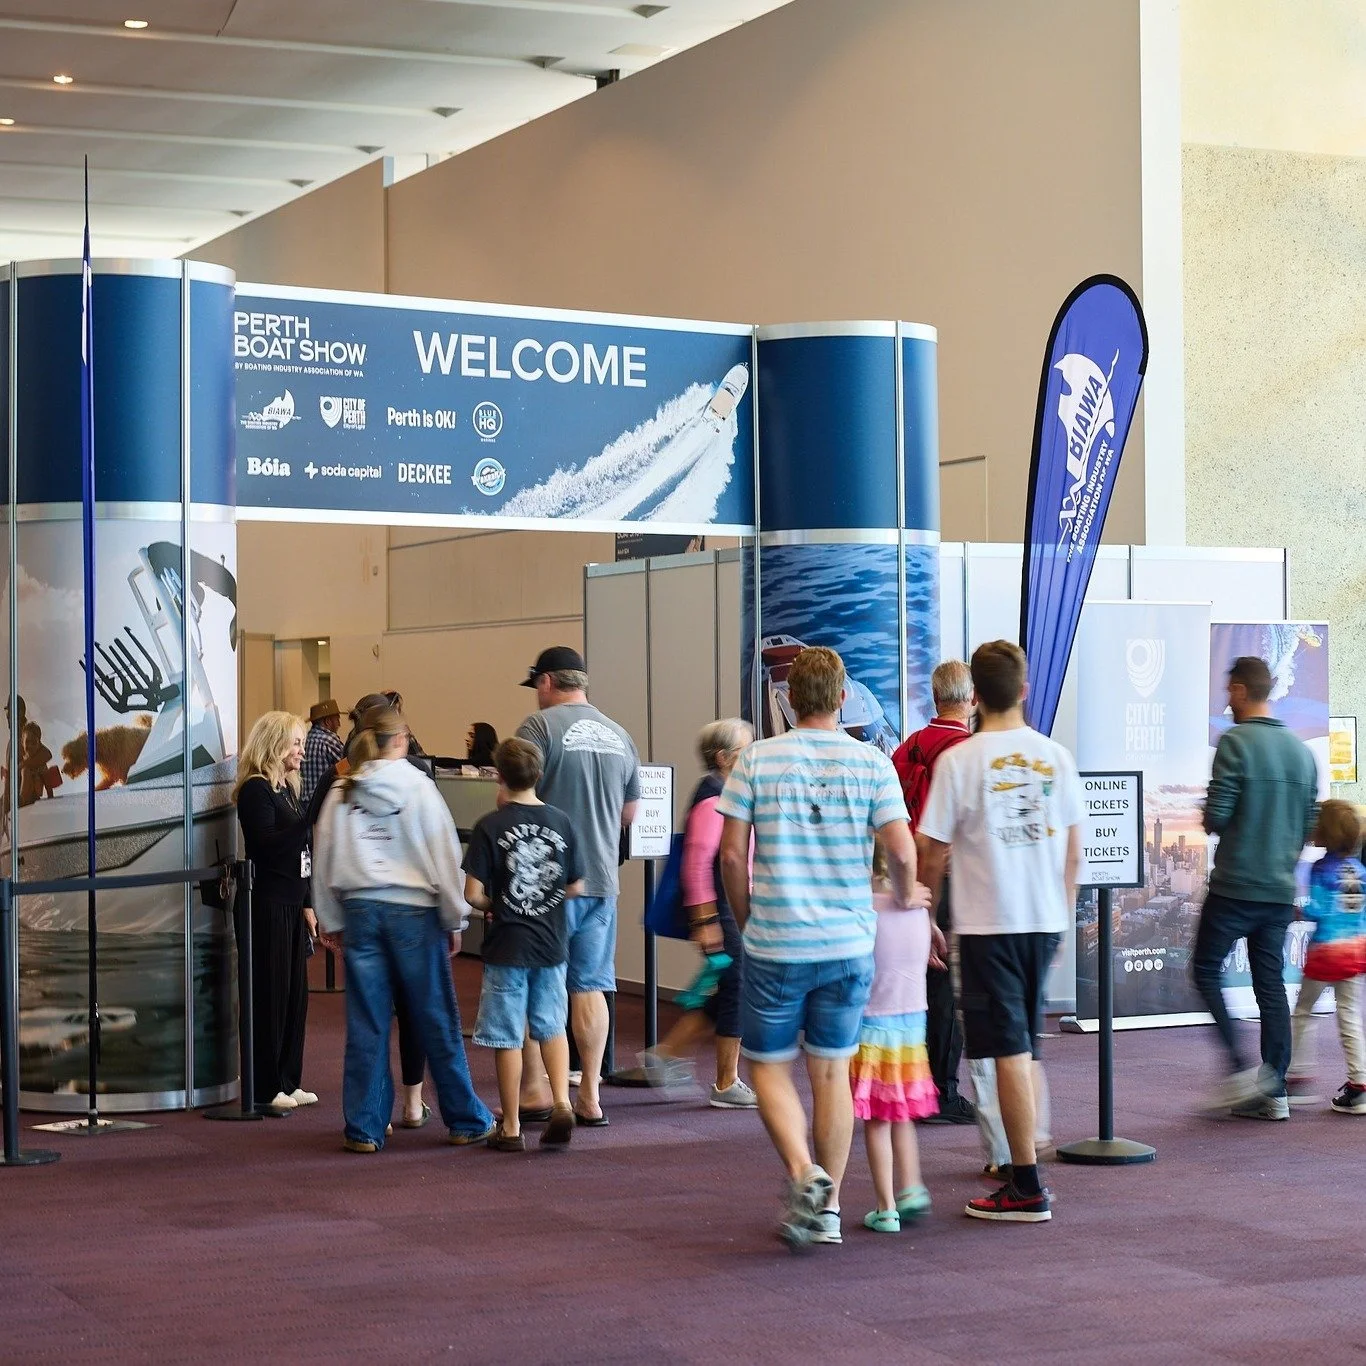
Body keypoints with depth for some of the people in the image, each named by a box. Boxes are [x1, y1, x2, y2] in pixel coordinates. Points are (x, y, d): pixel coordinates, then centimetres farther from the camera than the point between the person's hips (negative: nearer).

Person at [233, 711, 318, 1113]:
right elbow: (267, 845, -22)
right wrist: (312, 820, -26)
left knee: (295, 992, 10)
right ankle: (264, 1088, 1)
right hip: (268, 904, -9)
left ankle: (287, 1081, 18)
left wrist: (308, 905, 18)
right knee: (270, 993, -5)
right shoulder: (255, 789, -11)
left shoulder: (287, 789, 16)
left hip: (292, 904, 9)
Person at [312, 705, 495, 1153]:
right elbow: (444, 854, -4)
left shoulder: (341, 793, 5)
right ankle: (465, 1121, 14)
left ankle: (364, 1128, 8)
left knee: (366, 1025, 6)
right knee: (437, 1020, 5)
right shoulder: (417, 787, -4)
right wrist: (455, 919, 3)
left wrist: (332, 923, 19)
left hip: (359, 910, 3)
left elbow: (325, 860, 10)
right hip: (413, 910, -3)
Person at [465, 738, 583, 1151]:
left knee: (507, 1038, 5)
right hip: (552, 945, 3)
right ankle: (561, 1102, 0)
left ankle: (510, 1128, 11)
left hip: (507, 947, -3)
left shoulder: (490, 827, -11)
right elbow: (576, 887, 4)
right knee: (552, 1027, 17)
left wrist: (492, 906, 6)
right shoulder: (560, 822, -1)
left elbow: (473, 893, -15)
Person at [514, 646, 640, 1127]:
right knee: (590, 985, 8)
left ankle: (534, 1088, 6)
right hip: (601, 879, 5)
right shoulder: (619, 735, 11)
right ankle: (590, 1096, 8)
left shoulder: (539, 727, -8)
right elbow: (630, 813, 20)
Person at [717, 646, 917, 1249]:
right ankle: (828, 1208, 15)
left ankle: (804, 1174, -11)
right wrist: (904, 901, 14)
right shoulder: (871, 762, -1)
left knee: (769, 1066, 11)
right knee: (831, 1070, 12)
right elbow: (902, 853, -7)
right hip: (848, 944, 2)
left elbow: (732, 855, -4)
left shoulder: (755, 760, -3)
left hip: (774, 944, -1)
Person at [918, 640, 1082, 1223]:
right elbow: (1074, 850, 8)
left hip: (988, 922, -4)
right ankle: (1023, 1170, 20)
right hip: (1045, 919, 4)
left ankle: (1027, 1188, -1)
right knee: (1026, 1048, 15)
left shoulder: (959, 760, -9)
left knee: (1011, 1051, -2)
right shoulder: (1055, 756, 3)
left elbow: (933, 853, -6)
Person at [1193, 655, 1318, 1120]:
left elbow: (1215, 817, -15)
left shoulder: (1235, 742, -12)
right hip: (1281, 890, 6)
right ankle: (1273, 1092, 8)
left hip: (1235, 886, -6)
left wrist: (1208, 813, 7)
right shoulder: (1301, 750, 10)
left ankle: (1240, 1067, -6)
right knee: (1271, 985, 8)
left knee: (1206, 970, 7)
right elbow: (1309, 824, 13)